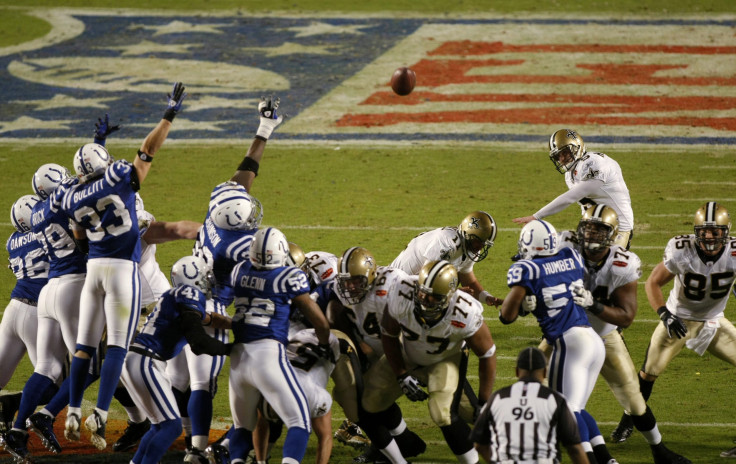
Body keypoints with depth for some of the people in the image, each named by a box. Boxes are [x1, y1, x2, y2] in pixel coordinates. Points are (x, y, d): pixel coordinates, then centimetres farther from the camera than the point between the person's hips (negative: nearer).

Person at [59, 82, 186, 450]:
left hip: (92, 267, 4)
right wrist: (170, 115, 7)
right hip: (122, 267, -4)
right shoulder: (120, 178, -7)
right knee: (117, 346, -3)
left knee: (85, 345, 10)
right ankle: (100, 414, -12)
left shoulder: (73, 200, 6)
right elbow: (149, 149, -1)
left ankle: (73, 413, 9)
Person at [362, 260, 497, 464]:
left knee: (444, 415, -27)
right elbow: (389, 335, -11)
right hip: (405, 357, 3)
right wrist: (402, 376, -16)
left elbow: (487, 355, -18)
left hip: (445, 360, -3)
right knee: (367, 404, -3)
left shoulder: (465, 315, -37)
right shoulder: (402, 296, -33)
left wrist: (483, 403, -13)